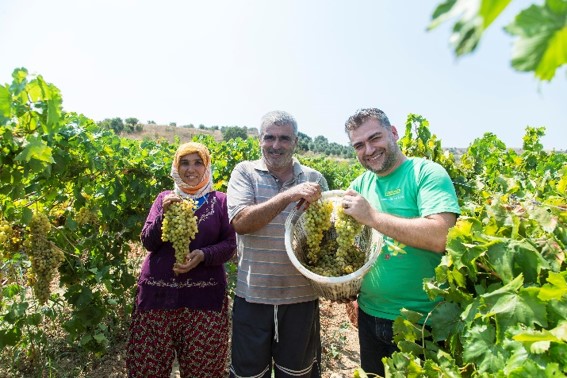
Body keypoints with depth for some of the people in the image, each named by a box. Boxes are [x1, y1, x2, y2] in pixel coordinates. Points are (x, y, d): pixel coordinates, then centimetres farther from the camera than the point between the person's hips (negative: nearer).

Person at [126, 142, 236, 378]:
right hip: (158, 291, 2)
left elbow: (230, 245, -1)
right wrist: (164, 214, -14)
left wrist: (203, 255, -19)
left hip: (205, 294, -1)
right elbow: (148, 242, 3)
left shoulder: (220, 201, 2)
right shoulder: (164, 198, 8)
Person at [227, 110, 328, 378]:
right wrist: (289, 195, -27)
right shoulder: (245, 172, -3)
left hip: (302, 297, 2)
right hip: (252, 296, -1)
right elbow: (240, 222, -18)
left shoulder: (315, 179, 2)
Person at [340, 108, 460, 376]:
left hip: (420, 322, -5)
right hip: (369, 315, 6)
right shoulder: (360, 184, 3)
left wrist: (371, 216, -25)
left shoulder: (427, 173, -14)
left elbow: (441, 237, -28)